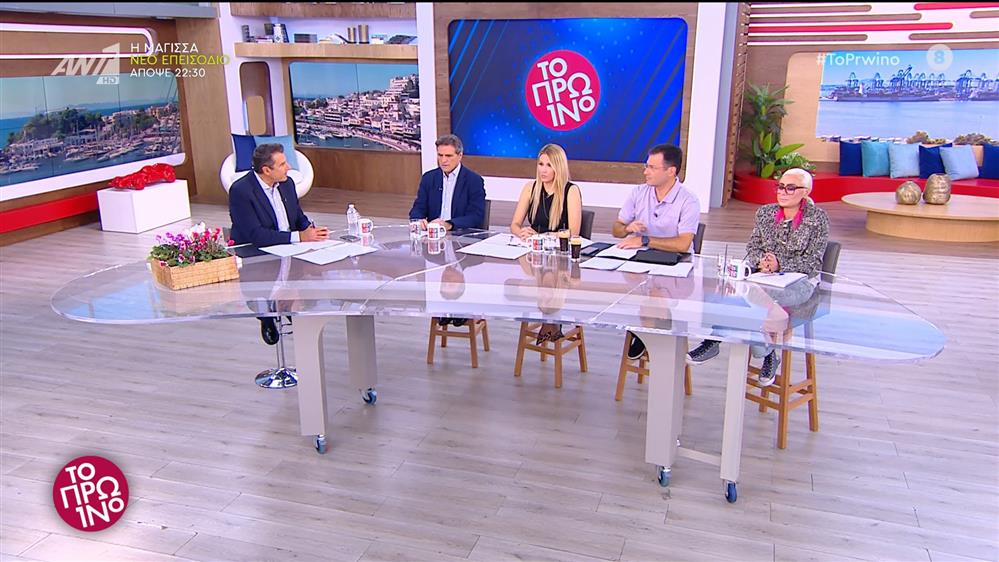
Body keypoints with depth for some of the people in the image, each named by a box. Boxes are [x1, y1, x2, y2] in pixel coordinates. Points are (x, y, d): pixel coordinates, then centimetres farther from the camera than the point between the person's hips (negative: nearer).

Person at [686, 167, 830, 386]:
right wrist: (761, 262, -13)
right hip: (761, 274, 5)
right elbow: (752, 247, 10)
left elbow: (814, 262, -6)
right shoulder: (765, 212, 12)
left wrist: (779, 265, -20)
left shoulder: (818, 219, -1)